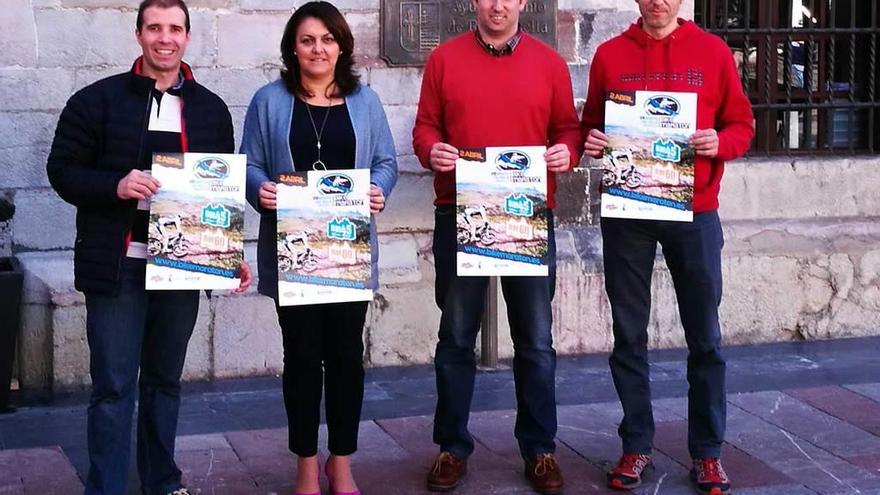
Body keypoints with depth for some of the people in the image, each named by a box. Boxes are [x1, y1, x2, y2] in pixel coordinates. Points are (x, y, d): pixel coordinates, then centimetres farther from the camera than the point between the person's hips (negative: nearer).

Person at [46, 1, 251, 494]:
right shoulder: (99, 100, -2)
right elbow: (63, 170, -3)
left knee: (166, 379, 15)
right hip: (118, 266, -3)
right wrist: (115, 186, -21)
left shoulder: (211, 109, 8)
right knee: (114, 385, -2)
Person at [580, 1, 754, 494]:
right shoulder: (610, 55, 4)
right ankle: (637, 445, 17)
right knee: (629, 334, 6)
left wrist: (719, 143, -14)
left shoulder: (713, 51, 2)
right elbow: (592, 125, 12)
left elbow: (742, 125, 6)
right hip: (626, 212, 1)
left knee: (704, 337, 4)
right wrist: (593, 141, -9)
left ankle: (708, 452, 15)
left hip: (695, 212, -1)